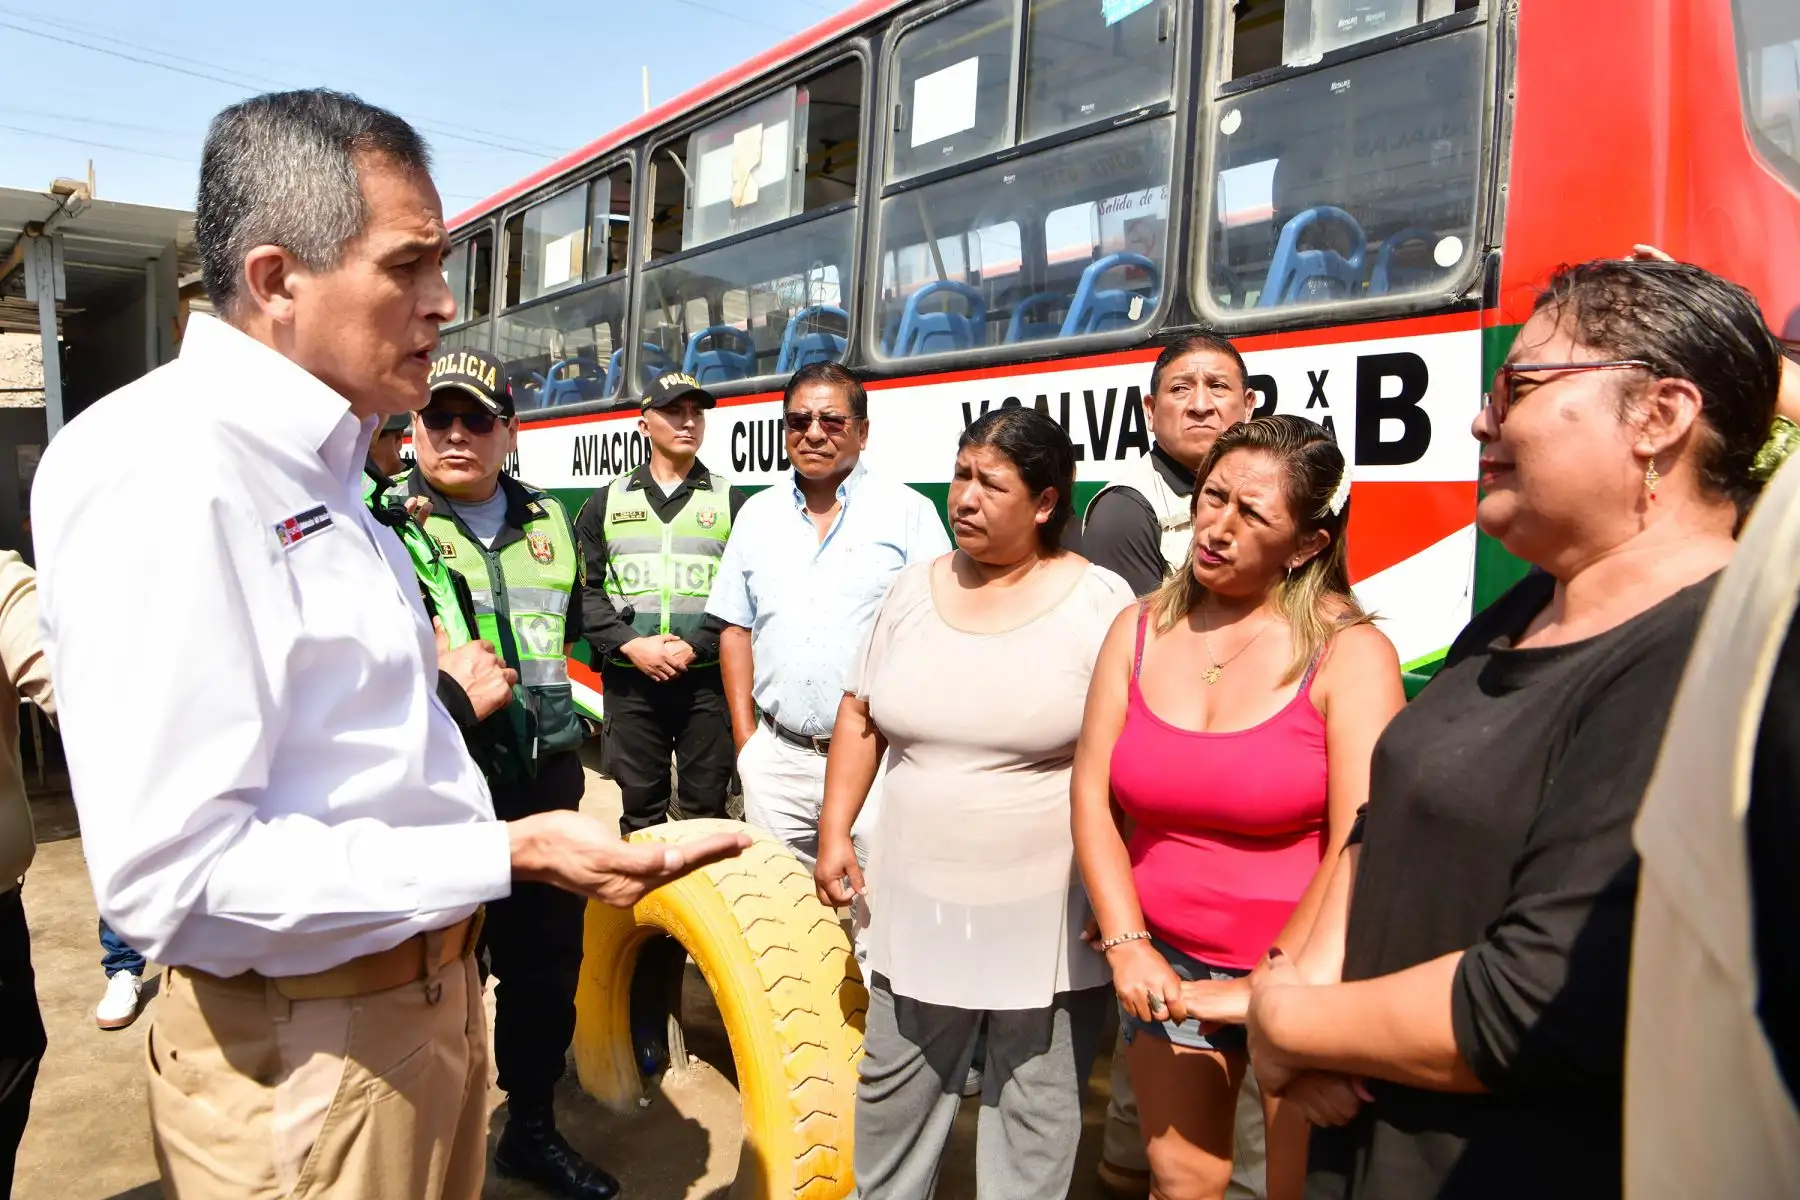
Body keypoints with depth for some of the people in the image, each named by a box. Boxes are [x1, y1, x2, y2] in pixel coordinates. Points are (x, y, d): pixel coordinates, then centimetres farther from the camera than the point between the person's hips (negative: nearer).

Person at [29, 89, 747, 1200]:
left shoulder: (319, 462, 9)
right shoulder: (161, 468, -22)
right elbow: (173, 872, -27)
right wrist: (511, 853, -28)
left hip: (428, 980, 9)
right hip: (305, 1049, -8)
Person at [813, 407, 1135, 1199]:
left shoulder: (1098, 602, -11)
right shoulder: (915, 589, 3)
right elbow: (860, 718, 9)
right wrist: (835, 833, 4)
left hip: (1047, 923, -4)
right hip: (918, 908, 4)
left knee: (1034, 1117, 13)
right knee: (892, 1098, 20)